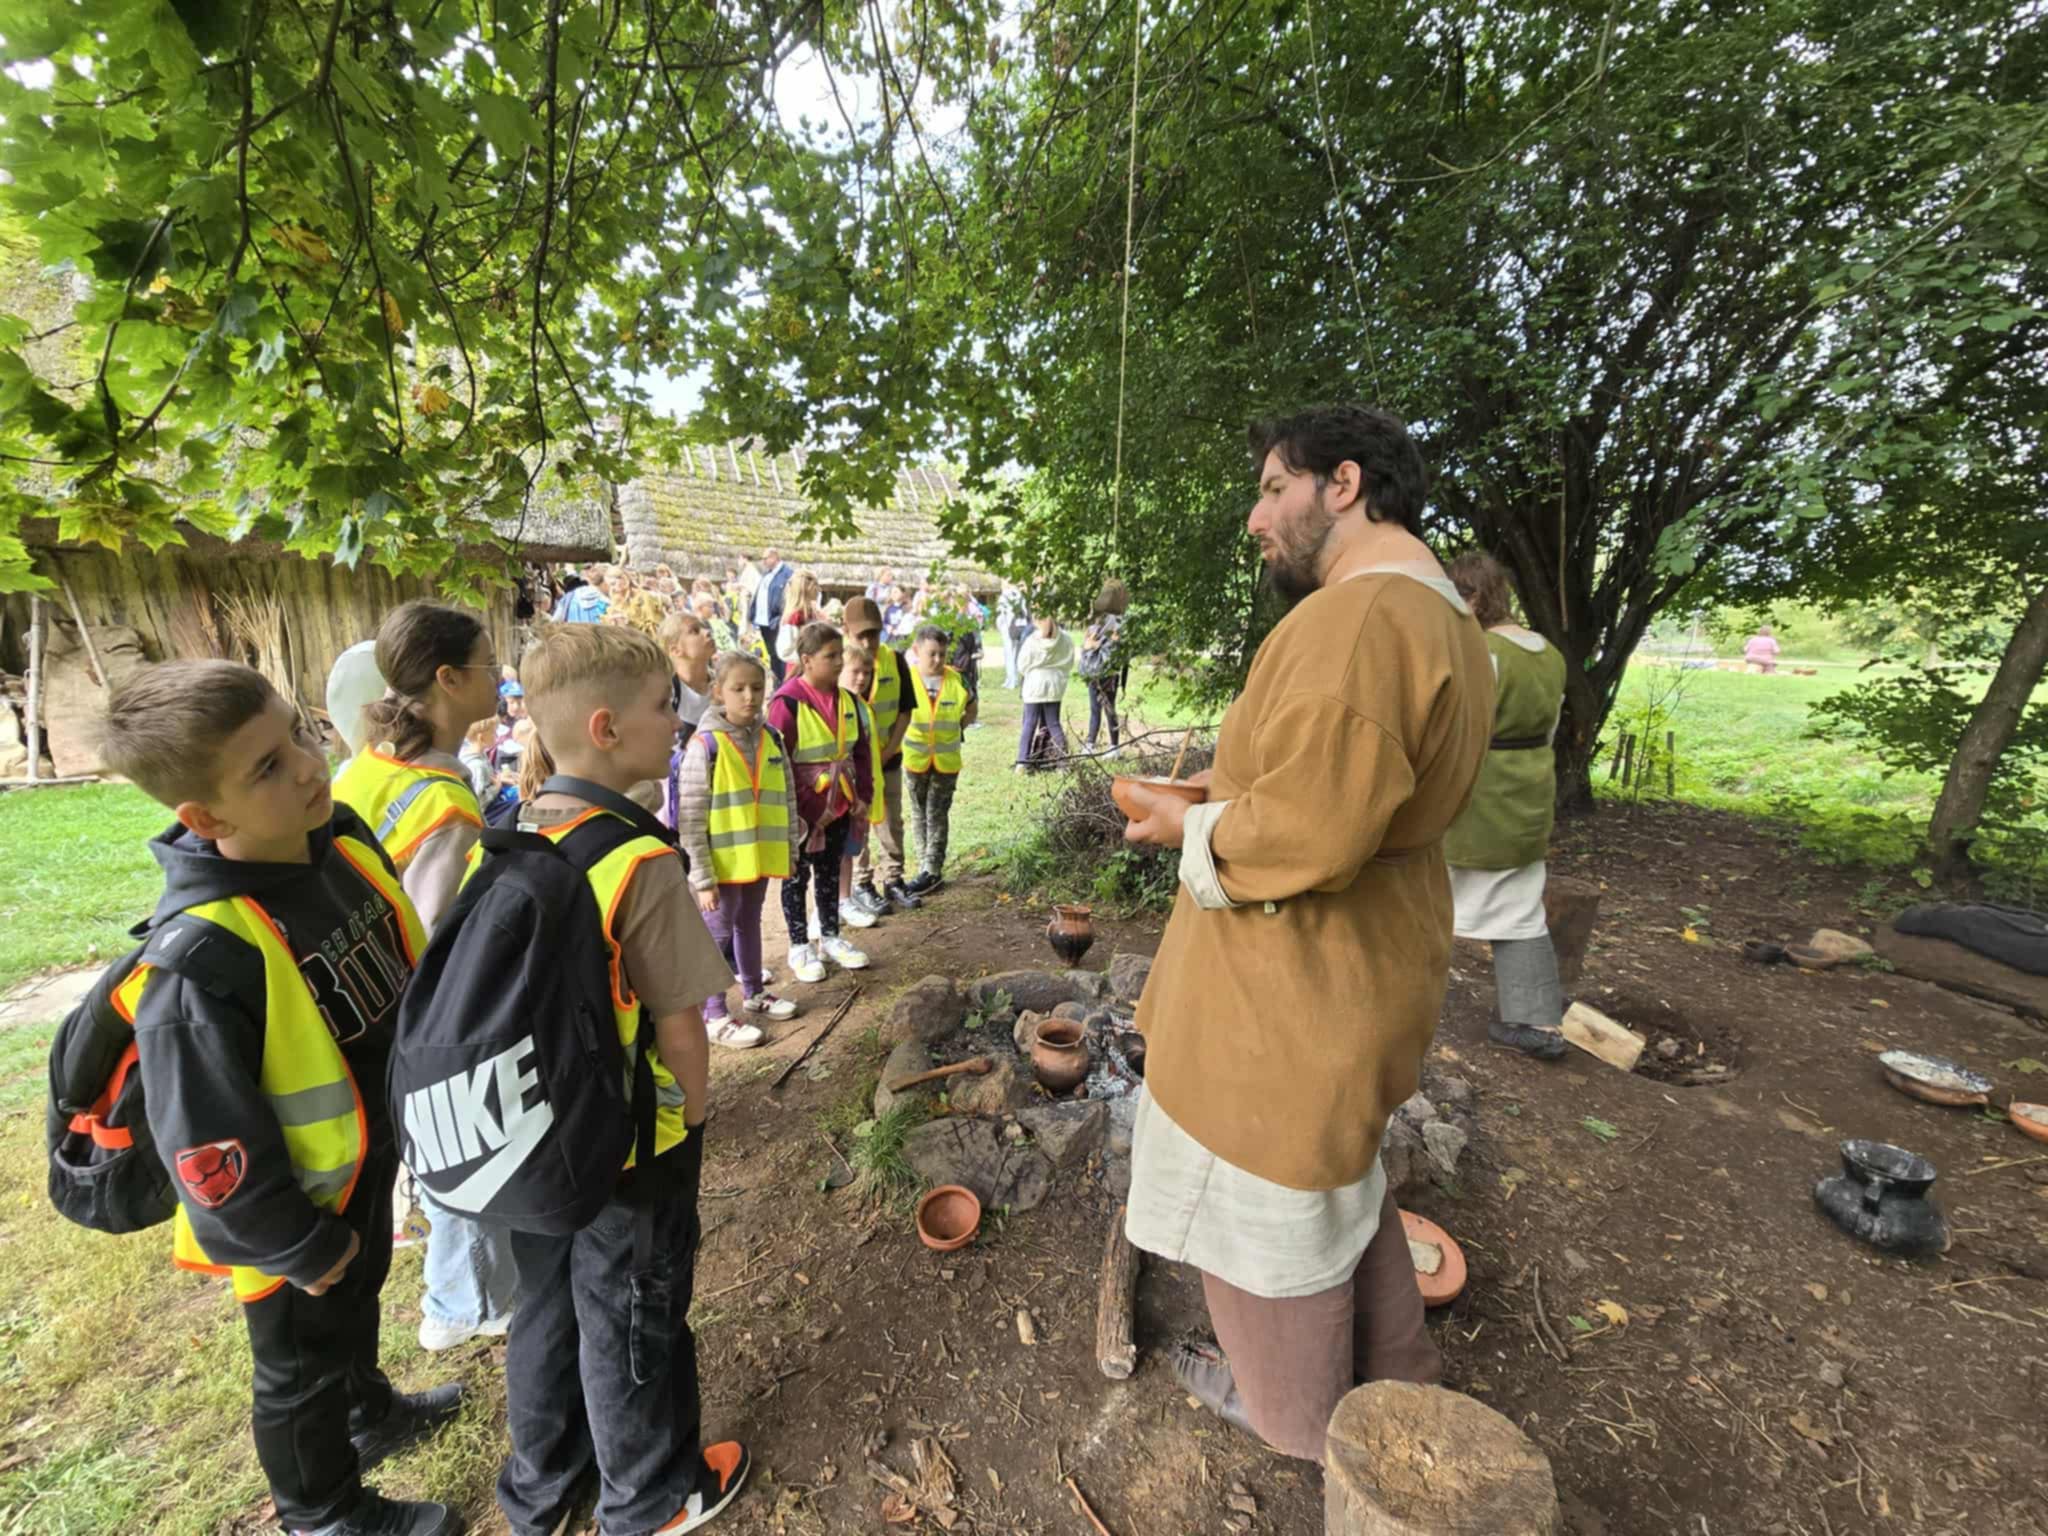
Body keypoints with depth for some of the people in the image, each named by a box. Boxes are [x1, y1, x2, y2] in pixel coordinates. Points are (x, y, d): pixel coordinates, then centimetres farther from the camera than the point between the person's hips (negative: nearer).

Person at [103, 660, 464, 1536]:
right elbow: (208, 1148, -25)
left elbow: (410, 969, 2)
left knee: (359, 1297, 33)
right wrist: (301, 1248, -12)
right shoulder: (199, 960, -36)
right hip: (292, 1209, -6)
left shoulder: (344, 841, -15)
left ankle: (369, 1414, 61)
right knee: (302, 1366, 22)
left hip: (365, 1160, 6)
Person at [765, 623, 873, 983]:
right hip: (801, 812, -6)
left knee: (830, 874, 18)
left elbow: (859, 751, 11)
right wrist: (793, 811, -18)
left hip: (838, 808, 6)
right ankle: (799, 947, 25)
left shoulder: (846, 699, 4)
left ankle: (831, 938, 33)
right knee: (797, 877, 10)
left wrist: (862, 794, 4)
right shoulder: (787, 703, -17)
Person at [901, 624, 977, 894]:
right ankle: (929, 870, 21)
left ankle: (931, 871, 9)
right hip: (915, 758, 1)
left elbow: (973, 707, 10)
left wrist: (959, 728, 2)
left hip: (947, 759, -1)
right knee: (920, 814, 10)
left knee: (937, 815, 3)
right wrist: (901, 734, -6)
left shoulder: (956, 680, -5)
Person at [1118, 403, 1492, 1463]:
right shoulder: (1446, 620, 9)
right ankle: (1391, 1371, 53)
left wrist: (1190, 827, -14)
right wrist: (1227, 796, 6)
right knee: (1337, 1173, 29)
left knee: (1269, 1192, 16)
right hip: (1367, 969, 10)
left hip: (1294, 989, -10)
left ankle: (1291, 1407, 44)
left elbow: (1307, 833, -32)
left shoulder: (1356, 617, -25)